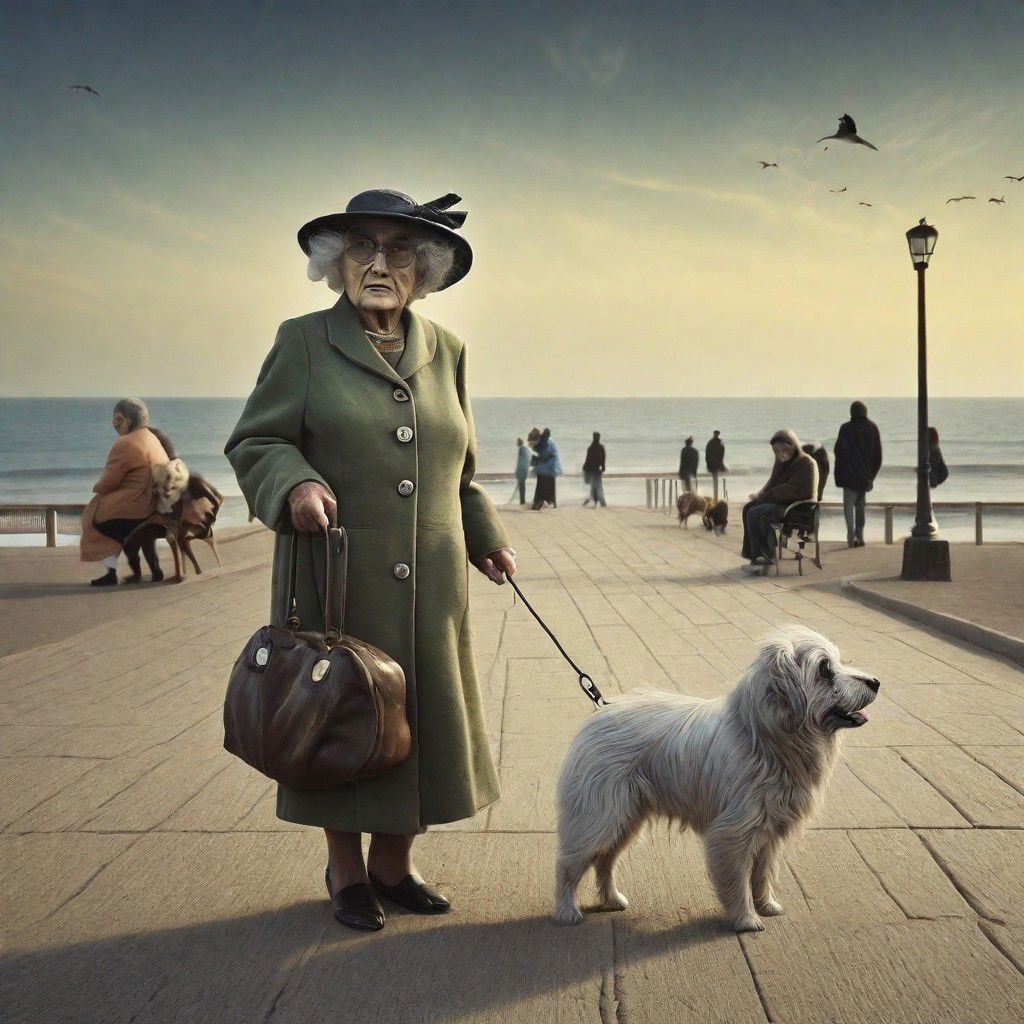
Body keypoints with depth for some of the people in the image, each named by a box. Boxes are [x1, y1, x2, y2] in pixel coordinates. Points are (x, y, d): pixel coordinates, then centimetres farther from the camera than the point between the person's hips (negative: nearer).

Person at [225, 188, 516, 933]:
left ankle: (394, 862, 28)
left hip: (430, 582, 4)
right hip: (337, 573, -4)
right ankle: (346, 871, 24)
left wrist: (486, 537, 17)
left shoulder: (445, 350, 11)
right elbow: (254, 443, -2)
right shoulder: (304, 342, -2)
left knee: (424, 711, 9)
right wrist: (294, 484, -21)